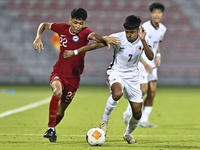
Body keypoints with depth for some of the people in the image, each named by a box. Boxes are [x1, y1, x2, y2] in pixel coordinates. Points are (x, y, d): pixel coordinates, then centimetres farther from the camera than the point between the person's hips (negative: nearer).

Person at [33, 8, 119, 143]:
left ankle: (52, 127, 43)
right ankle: (51, 129, -26)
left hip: (73, 77, 0)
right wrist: (38, 38, -3)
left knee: (60, 112, 9)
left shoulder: (85, 32, -12)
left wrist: (104, 39, -59)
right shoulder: (62, 28, -3)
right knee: (58, 91, -33)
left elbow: (94, 36, -37)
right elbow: (44, 25, 15)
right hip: (58, 72, 0)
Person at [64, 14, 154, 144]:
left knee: (137, 113, 1)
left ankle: (128, 134, 32)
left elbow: (151, 57, -22)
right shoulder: (118, 38, -16)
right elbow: (96, 45, -14)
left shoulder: (144, 40, -9)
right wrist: (75, 52, -16)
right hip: (116, 72, -3)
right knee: (117, 93, -38)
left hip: (132, 76, 3)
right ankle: (105, 119, -12)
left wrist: (143, 40, -33)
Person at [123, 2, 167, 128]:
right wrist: (145, 64, -19)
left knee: (152, 92, 0)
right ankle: (128, 114, 9)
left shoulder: (162, 29, 6)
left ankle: (144, 121, 8)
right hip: (141, 63, -7)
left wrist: (158, 56, 5)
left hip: (152, 65, 7)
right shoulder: (144, 28, -18)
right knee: (143, 90, -12)